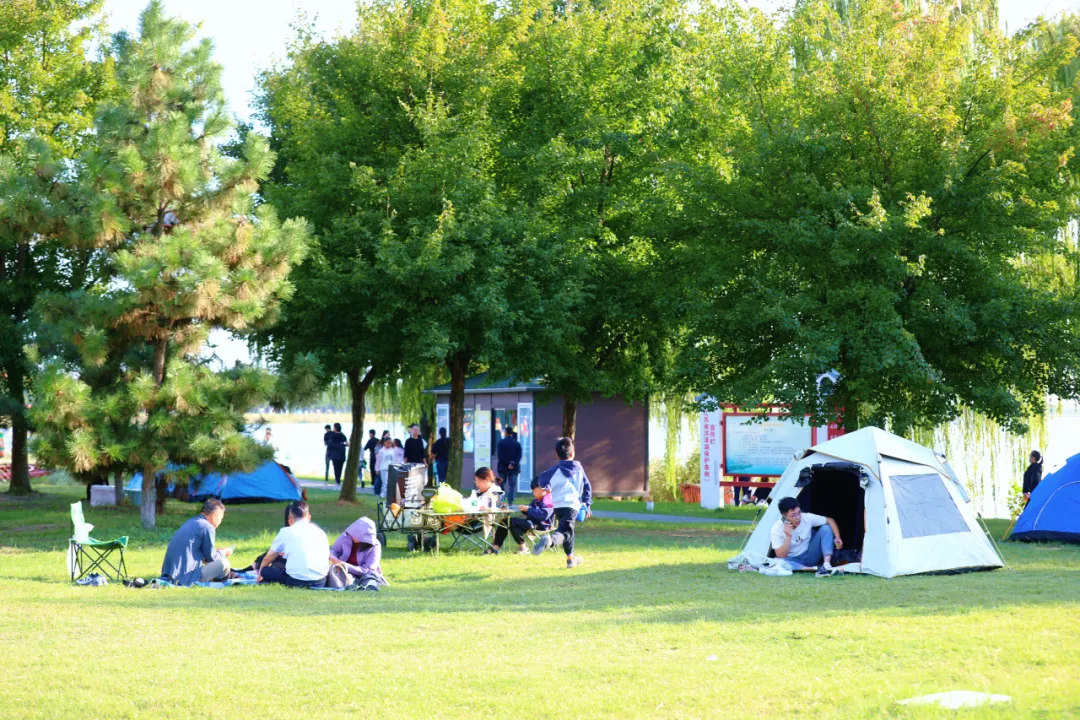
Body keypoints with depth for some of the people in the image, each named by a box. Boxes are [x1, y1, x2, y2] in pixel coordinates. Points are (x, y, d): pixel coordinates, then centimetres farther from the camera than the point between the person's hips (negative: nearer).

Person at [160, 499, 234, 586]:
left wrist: (218, 552, 30)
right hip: (186, 578, -9)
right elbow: (210, 557, -1)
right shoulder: (208, 527, -8)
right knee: (223, 563, -11)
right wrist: (224, 553, 17)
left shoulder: (190, 522, 18)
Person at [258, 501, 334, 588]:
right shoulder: (320, 532, 16)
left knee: (266, 570, 15)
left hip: (297, 582, -4)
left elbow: (267, 559, 19)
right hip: (320, 583, 4)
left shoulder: (286, 532, 7)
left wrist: (260, 574, 38)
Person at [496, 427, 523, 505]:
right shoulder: (517, 444, 3)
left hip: (503, 467, -1)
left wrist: (507, 464, -10)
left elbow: (500, 455, -11)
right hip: (514, 468, 1)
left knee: (502, 485, 9)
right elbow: (519, 456, -5)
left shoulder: (501, 443, -5)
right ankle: (510, 502, -3)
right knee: (512, 485, 3)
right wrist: (513, 463, -12)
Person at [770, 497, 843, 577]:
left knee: (826, 528, -17)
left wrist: (837, 538, -21)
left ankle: (826, 565, -31)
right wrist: (788, 537, -35)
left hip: (810, 557, 3)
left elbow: (830, 521, -5)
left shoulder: (807, 517, -16)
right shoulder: (777, 529, -21)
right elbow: (780, 556, -24)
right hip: (794, 561, -3)